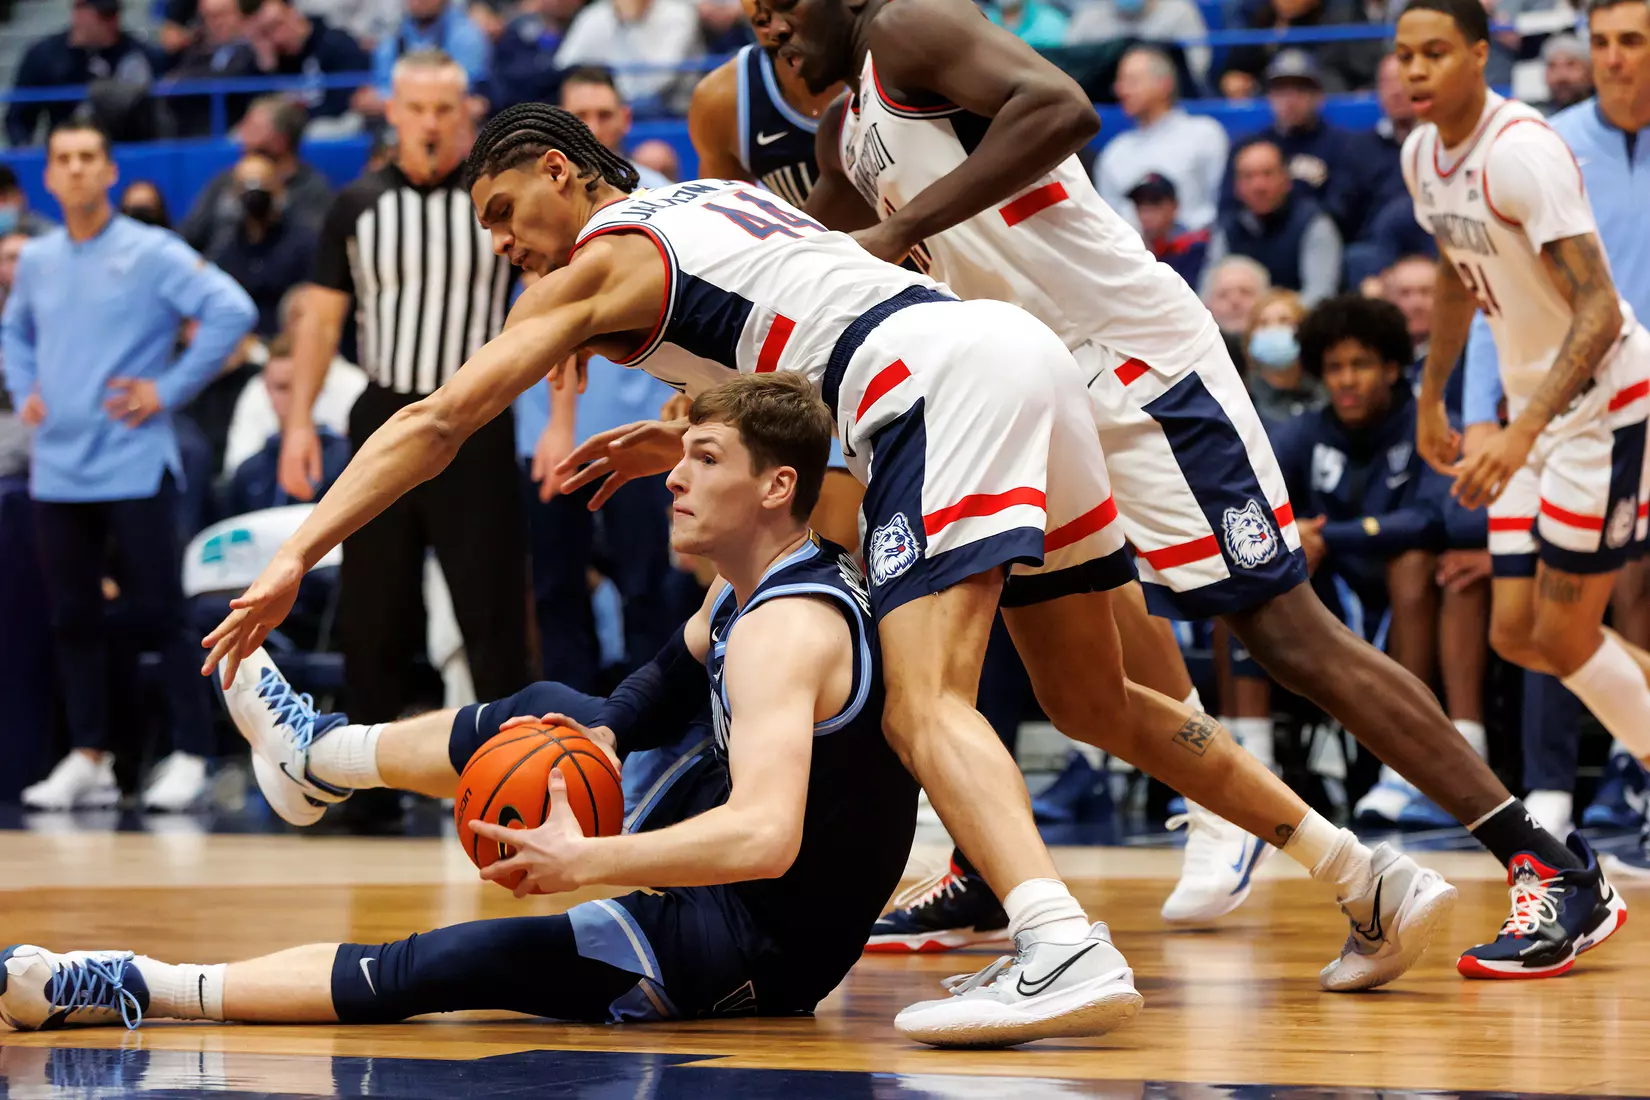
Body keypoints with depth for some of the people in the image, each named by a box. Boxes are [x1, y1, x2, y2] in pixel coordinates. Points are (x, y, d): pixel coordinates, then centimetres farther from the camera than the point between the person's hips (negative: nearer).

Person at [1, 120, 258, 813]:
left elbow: (231, 312, -13)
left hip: (134, 466, -5)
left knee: (157, 615, -5)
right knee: (73, 618, 8)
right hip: (57, 468, 5)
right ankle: (88, 759, 15)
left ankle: (189, 756, 1)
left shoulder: (151, 254, -6)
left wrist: (170, 390, -13)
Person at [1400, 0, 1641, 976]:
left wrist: (1521, 437, -37)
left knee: (1564, 632, -8)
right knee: (1518, 632, 7)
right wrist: (1432, 398, 28)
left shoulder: (1522, 152, -24)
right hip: (1538, 406, 9)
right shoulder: (1423, 155, 3)